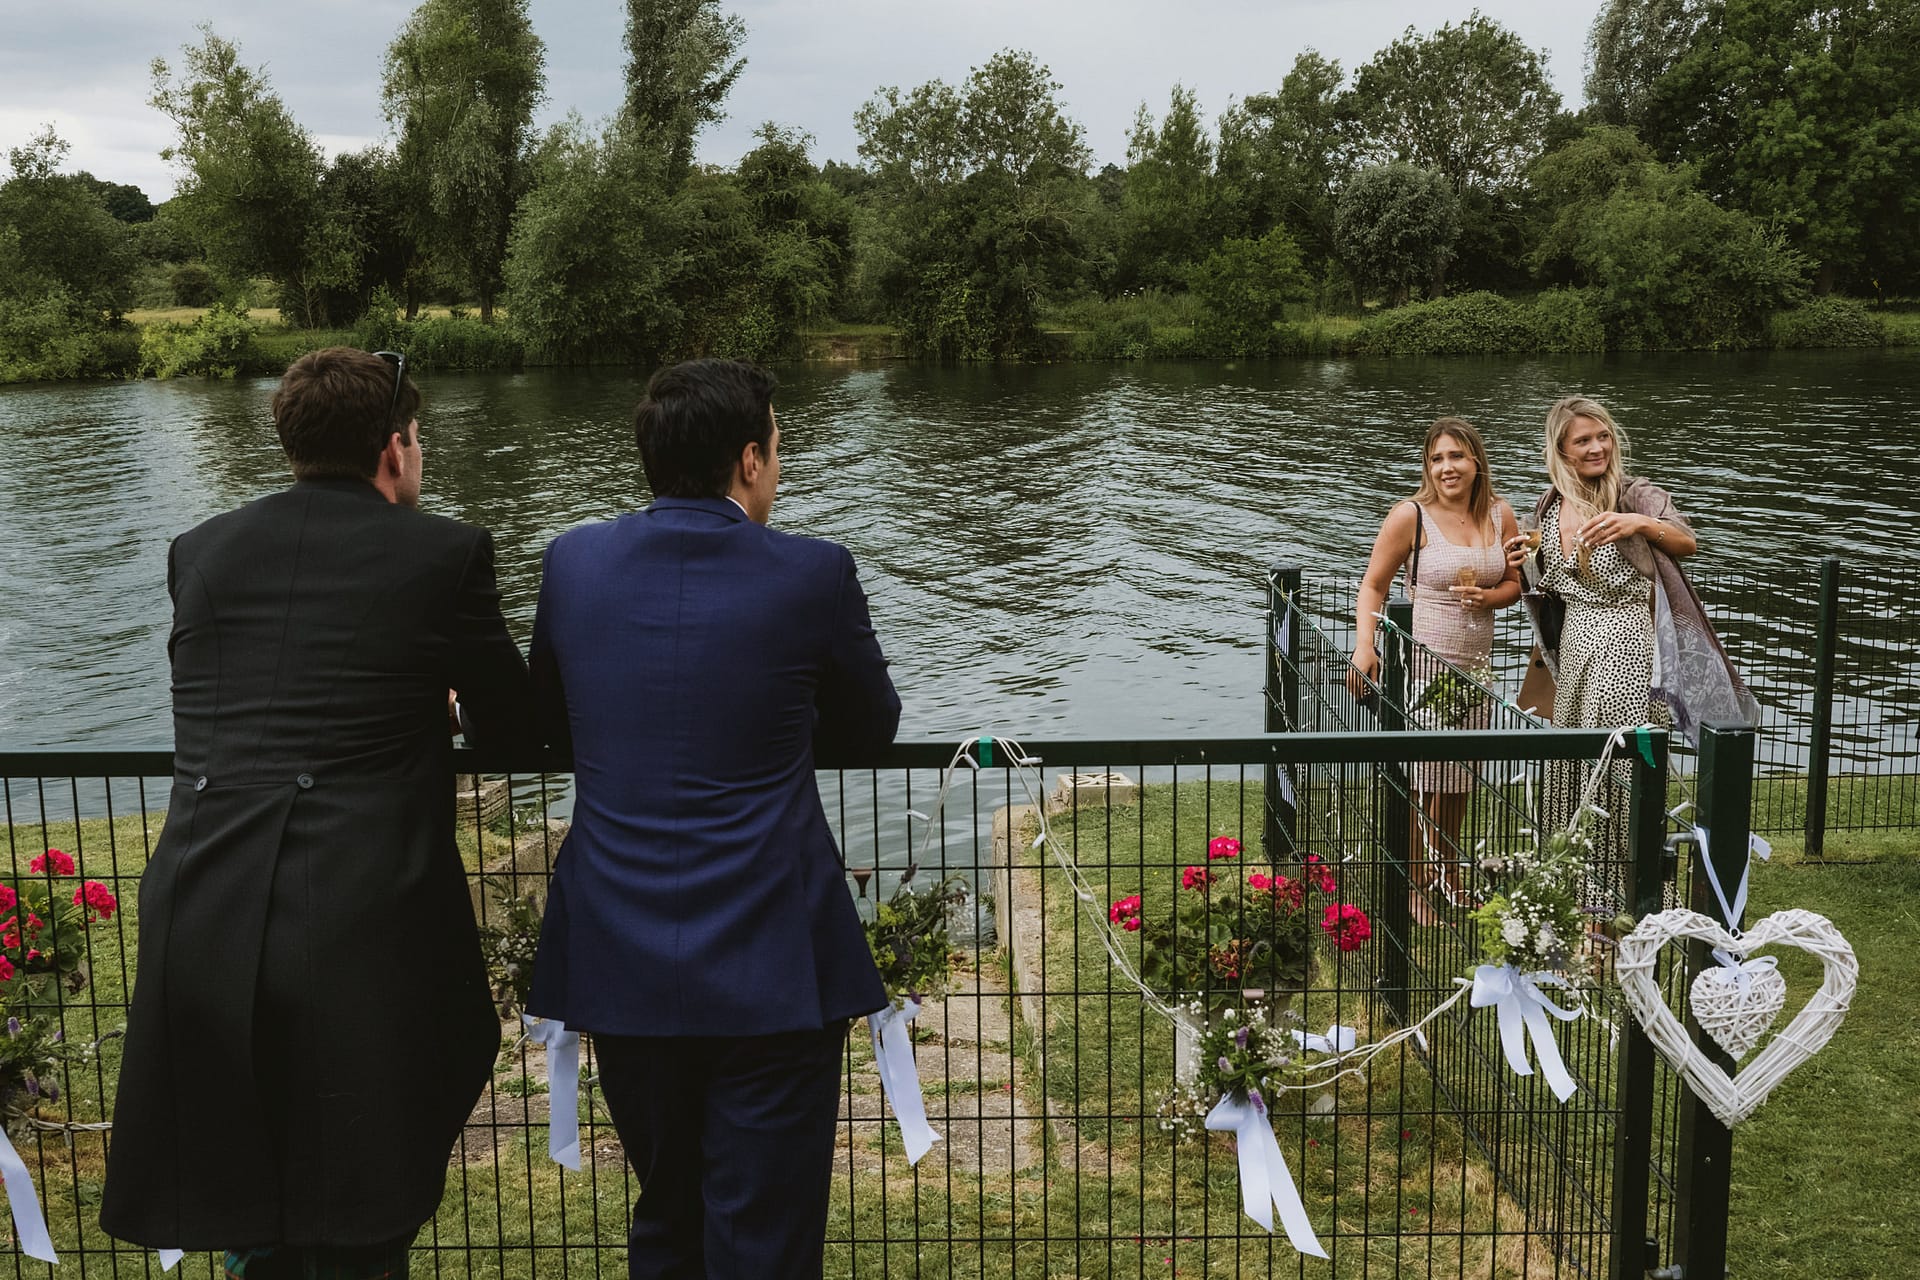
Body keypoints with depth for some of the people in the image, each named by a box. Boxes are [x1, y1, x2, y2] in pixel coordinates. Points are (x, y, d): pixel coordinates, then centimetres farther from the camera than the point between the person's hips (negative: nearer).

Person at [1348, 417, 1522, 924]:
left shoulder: (1500, 515, 4)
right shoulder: (1410, 516, -10)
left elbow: (1513, 583, 15)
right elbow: (1373, 584, -6)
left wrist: (1489, 597, -8)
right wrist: (1364, 647, -18)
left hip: (1475, 662, 5)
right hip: (1421, 659, -5)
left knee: (1460, 773, 15)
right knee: (1420, 775, -3)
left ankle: (1448, 871, 34)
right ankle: (1413, 887, 9)